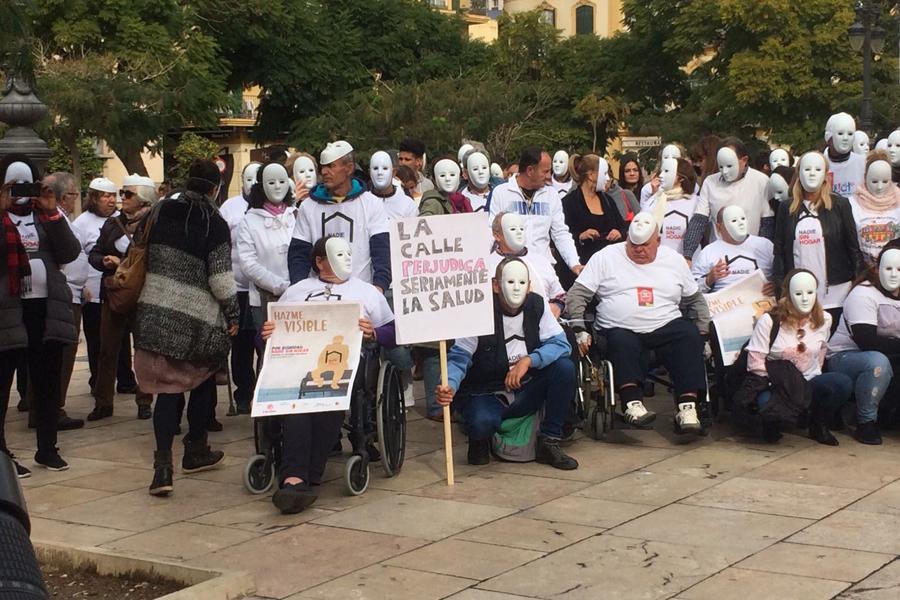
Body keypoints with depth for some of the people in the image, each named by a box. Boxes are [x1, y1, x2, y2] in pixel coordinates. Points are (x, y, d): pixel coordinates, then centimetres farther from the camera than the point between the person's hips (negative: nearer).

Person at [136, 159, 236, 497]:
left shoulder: (159, 214, 3)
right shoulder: (214, 224, -10)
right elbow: (220, 278, -12)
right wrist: (233, 315, 0)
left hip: (155, 313, 3)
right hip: (199, 319, -3)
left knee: (168, 387, 3)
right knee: (202, 382, 20)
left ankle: (163, 466, -10)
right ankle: (195, 452, 30)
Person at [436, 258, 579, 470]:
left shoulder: (537, 305, -4)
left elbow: (560, 343, -11)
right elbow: (459, 356, -16)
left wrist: (529, 360, -28)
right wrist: (450, 385, -37)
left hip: (526, 393, 4)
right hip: (487, 395, -4)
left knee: (564, 367, -19)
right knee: (483, 422, -37)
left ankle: (549, 443, -8)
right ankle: (479, 440, 6)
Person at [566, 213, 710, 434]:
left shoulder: (674, 260, 16)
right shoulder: (606, 257, 7)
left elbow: (696, 300, 24)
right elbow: (577, 295, 2)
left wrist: (703, 334, 11)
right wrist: (579, 330, -12)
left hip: (666, 327, 2)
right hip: (621, 330, -2)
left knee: (689, 336, -28)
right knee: (622, 343, -35)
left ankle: (687, 407, -34)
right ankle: (632, 403, -41)